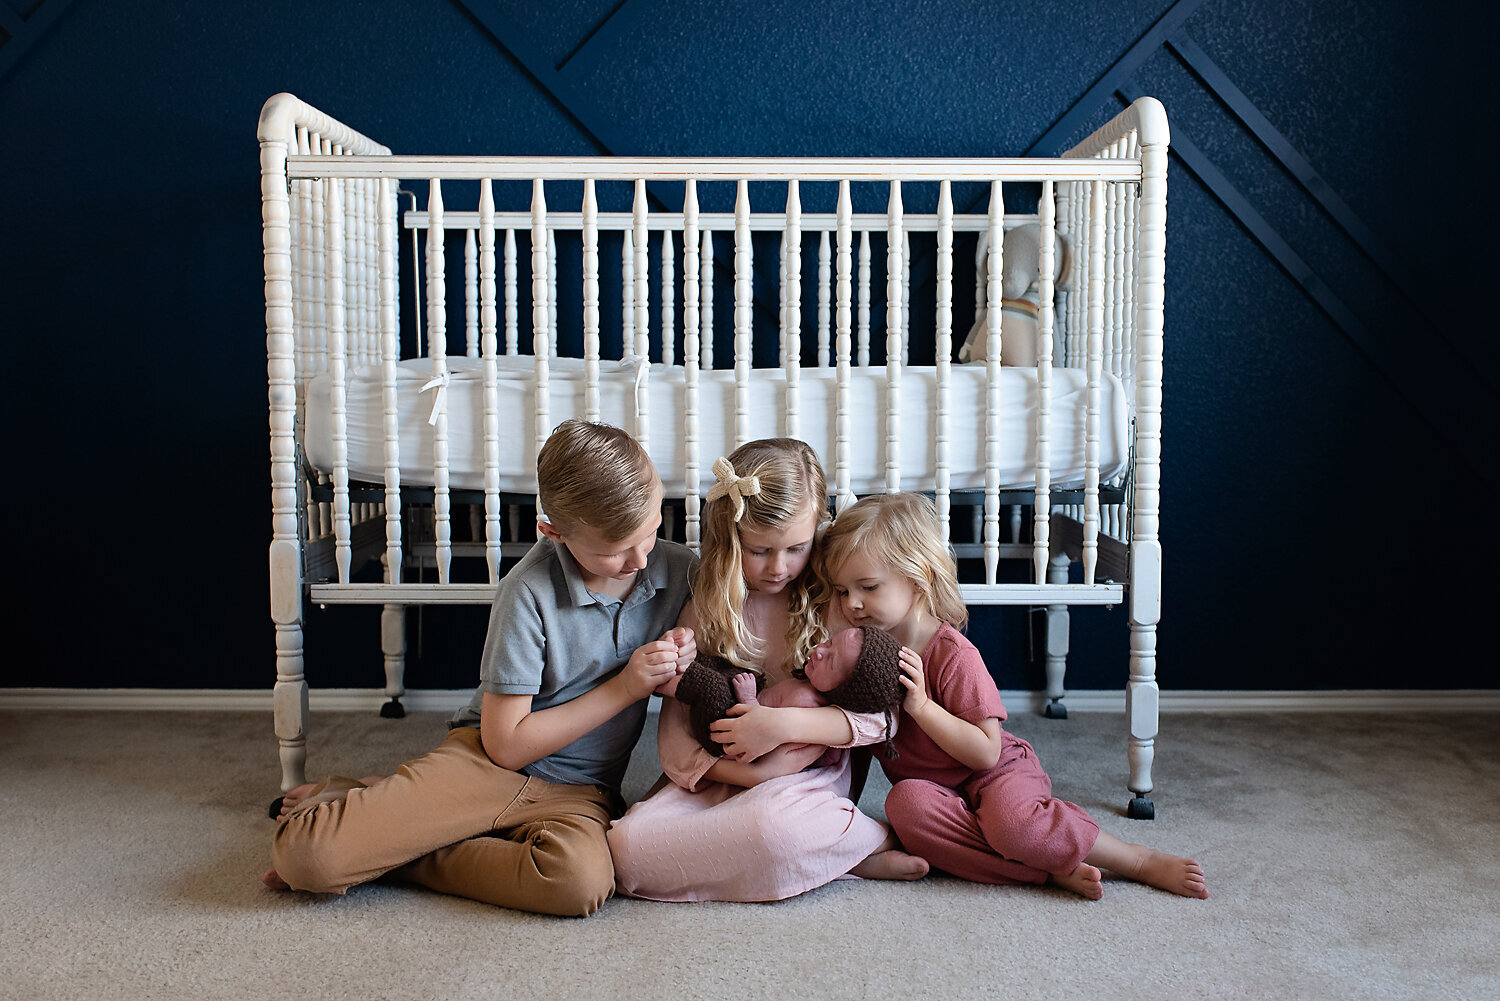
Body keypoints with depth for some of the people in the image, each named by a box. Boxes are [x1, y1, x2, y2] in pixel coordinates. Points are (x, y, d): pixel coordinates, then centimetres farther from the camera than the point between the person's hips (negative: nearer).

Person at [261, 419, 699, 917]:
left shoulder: (679, 570, -4)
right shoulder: (529, 591, -16)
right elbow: (506, 744, -13)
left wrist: (679, 665, -12)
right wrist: (624, 688, -15)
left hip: (575, 791, 4)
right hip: (489, 763, -3)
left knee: (584, 880, -35)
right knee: (303, 854, -24)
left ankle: (399, 854, -9)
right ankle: (362, 801, 13)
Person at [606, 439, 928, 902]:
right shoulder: (702, 607, 4)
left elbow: (876, 715, -4)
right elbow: (675, 729, 0)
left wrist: (785, 723, -18)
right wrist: (748, 773, -16)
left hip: (805, 777, -4)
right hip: (715, 778, 4)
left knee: (774, 824, -41)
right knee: (624, 848, -28)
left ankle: (871, 841, -9)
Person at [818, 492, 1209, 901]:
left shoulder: (954, 655, -18)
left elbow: (986, 753, -20)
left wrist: (920, 704, -29)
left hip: (998, 775, -5)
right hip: (935, 790, 5)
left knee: (1011, 822, -36)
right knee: (904, 805, -30)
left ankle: (1141, 860, -11)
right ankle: (1057, 870, -27)